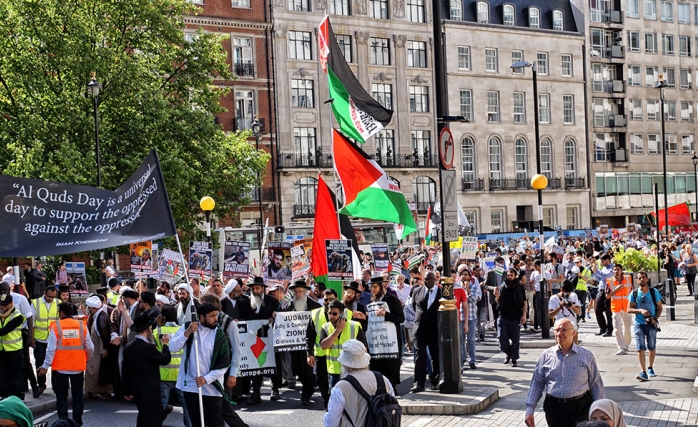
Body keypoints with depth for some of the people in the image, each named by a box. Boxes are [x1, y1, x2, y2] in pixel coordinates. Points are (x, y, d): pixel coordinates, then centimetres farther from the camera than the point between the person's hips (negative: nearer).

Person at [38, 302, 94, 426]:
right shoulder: (81, 325, -3)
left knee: (61, 397, 10)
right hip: (78, 367, 2)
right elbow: (90, 348, 0)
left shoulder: (56, 326, -10)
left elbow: (51, 349, -12)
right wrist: (86, 360, 19)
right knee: (78, 396, 13)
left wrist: (46, 366, -5)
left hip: (60, 368, -2)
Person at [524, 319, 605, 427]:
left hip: (580, 408, -2)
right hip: (553, 408, 2)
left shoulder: (587, 356, 4)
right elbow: (536, 384, 8)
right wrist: (529, 410, 0)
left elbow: (596, 386, 5)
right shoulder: (546, 355, 7)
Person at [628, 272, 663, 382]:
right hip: (639, 324, -1)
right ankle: (644, 372, -14)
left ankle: (650, 368, 32)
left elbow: (660, 308, 5)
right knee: (640, 349, -10)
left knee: (652, 348, 10)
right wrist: (640, 310, -17)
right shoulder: (634, 293, 1)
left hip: (651, 324, 1)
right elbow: (629, 309, 0)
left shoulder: (654, 292, 1)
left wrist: (655, 319, -11)